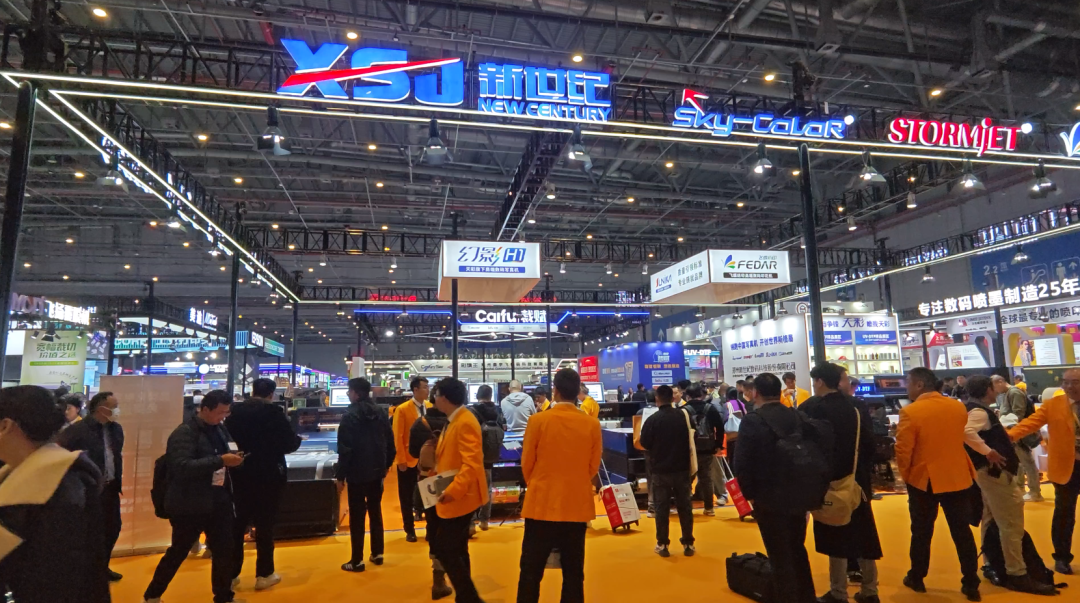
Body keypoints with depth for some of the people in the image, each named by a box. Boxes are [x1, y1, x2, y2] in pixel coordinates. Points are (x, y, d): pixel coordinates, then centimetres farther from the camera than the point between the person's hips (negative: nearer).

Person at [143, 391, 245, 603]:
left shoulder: (220, 429, 6)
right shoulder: (184, 433, -15)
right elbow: (183, 467, -27)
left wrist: (234, 458, -3)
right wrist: (221, 460, -29)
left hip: (219, 501, 6)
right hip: (190, 504, -6)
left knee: (224, 550, 9)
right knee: (178, 552, 11)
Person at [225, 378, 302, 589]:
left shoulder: (234, 411, -1)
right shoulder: (273, 413, -14)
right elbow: (290, 443, -11)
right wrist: (298, 439, 10)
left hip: (239, 474, 4)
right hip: (268, 475, -4)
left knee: (237, 524, 15)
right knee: (265, 525, 7)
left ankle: (231, 573, 22)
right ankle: (264, 575, 14)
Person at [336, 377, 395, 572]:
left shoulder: (350, 416, -13)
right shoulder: (380, 413, 5)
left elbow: (345, 449, -14)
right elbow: (390, 441, 7)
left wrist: (341, 476, -8)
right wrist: (387, 464, 18)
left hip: (357, 473, -6)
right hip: (377, 471, 6)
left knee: (357, 516, 2)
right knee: (375, 512, 16)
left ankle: (357, 560, 7)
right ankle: (378, 553, 22)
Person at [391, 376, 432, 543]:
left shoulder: (431, 407, 0)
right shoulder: (402, 409, -10)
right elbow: (397, 437, -10)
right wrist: (401, 460, -12)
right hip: (409, 459, -3)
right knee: (407, 497, 9)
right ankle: (410, 530, 24)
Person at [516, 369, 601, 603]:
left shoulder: (538, 421, -11)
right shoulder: (592, 424, -5)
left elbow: (526, 464, -1)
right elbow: (594, 466, 5)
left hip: (542, 504, -2)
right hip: (577, 505, 2)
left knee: (531, 572, 9)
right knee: (573, 572, 12)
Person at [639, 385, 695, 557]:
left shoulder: (652, 420, -15)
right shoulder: (684, 416, -5)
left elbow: (645, 443, -6)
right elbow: (692, 438, 10)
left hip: (660, 470, -2)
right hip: (682, 468, 3)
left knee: (662, 508, 7)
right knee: (685, 506, 12)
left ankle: (662, 545, 12)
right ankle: (688, 544, 18)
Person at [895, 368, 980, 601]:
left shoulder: (910, 412, -18)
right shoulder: (958, 407, 0)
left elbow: (903, 451, -16)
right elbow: (960, 438, 15)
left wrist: (905, 474, 1)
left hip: (924, 479, -4)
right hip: (958, 477, 4)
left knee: (922, 532, 11)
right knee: (962, 532, 12)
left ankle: (916, 579, 24)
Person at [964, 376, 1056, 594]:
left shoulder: (976, 409, 13)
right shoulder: (980, 411, -19)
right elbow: (967, 432, -38)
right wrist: (989, 452, -31)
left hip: (989, 472, 11)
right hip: (995, 472, -11)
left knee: (992, 520, 18)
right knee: (1011, 524, -5)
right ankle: (1017, 575, 1)